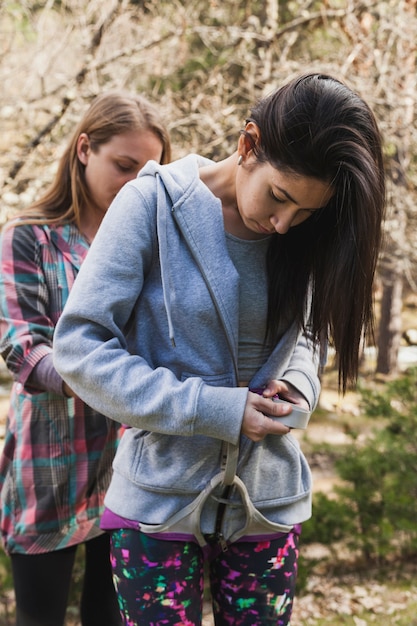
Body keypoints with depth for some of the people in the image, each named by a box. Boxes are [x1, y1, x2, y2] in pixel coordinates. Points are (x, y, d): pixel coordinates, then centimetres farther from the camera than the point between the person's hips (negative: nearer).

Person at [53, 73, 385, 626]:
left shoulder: (301, 238, 1)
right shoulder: (154, 204, -14)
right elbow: (79, 345, -15)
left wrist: (299, 382, -8)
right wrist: (214, 409, -20)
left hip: (268, 498, 4)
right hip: (160, 496, -4)